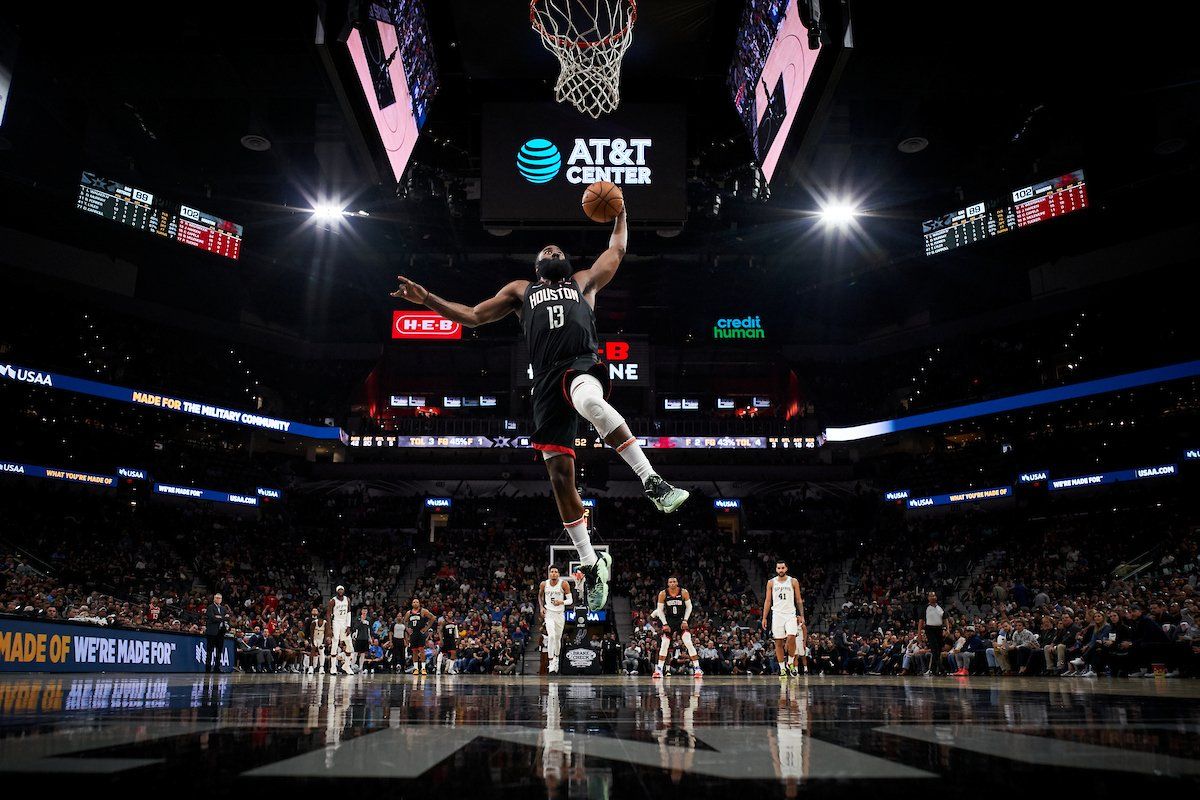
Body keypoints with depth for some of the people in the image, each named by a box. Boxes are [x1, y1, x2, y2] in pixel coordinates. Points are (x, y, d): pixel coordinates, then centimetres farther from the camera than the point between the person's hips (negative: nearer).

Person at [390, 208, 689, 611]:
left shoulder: (583, 281, 29)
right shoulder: (520, 290, 30)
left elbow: (617, 250, 36)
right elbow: (473, 315, 26)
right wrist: (427, 299, 17)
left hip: (583, 364, -2)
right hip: (547, 381, 3)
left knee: (590, 401, -42)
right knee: (560, 475, -4)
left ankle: (652, 482, -37)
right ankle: (592, 564, 8)